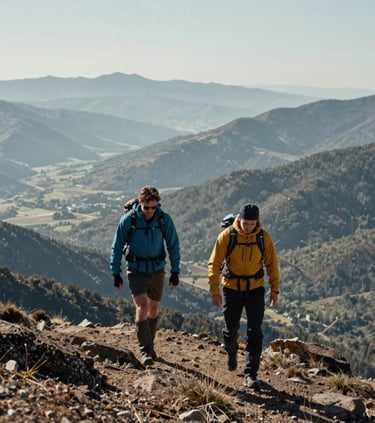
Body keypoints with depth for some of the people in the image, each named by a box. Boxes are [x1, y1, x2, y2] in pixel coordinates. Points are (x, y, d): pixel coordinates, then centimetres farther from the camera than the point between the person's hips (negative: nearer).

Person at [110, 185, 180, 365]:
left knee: (154, 307, 15)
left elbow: (173, 246, 1)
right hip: (136, 270, -3)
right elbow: (117, 247, -4)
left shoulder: (164, 219, -12)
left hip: (157, 270, 3)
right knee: (142, 306, -17)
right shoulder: (128, 219, -16)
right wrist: (116, 273, -3)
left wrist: (175, 272, -1)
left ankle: (149, 345, 35)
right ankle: (145, 351, -13)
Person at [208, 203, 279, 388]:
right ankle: (231, 353, 47)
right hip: (232, 288, 0)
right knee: (231, 329, 14)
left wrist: (275, 290, 4)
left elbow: (271, 264, 2)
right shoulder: (227, 236, -15)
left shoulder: (264, 238, -10)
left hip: (255, 289, 0)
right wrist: (215, 291, -15)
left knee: (255, 332, -8)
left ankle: (250, 374, -4)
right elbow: (214, 264, -11)